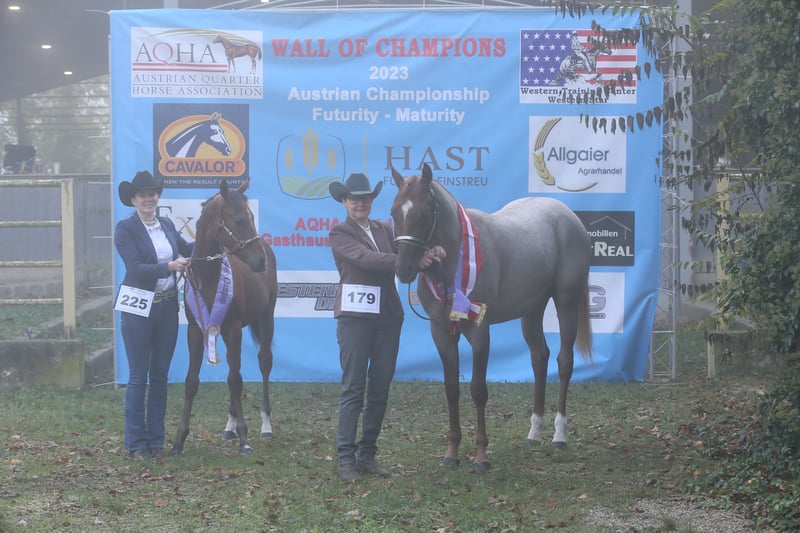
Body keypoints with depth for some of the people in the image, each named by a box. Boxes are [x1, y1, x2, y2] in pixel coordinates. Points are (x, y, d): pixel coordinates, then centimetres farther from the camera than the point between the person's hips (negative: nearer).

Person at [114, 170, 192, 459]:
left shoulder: (166, 224, 8)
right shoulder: (125, 228, -9)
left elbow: (187, 249, 26)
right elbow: (135, 267, -19)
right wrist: (168, 267, -30)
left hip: (168, 306, 5)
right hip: (138, 308, -5)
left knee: (160, 375, 10)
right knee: (138, 376, 0)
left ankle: (155, 439, 19)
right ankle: (135, 443, 7)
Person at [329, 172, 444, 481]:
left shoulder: (384, 230, 15)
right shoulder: (340, 234, -2)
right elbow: (366, 258, -18)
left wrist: (430, 254, -23)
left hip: (388, 316, 5)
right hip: (355, 316, -5)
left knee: (380, 389, 7)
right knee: (353, 388, -4)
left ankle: (367, 455, 15)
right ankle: (346, 458, -1)